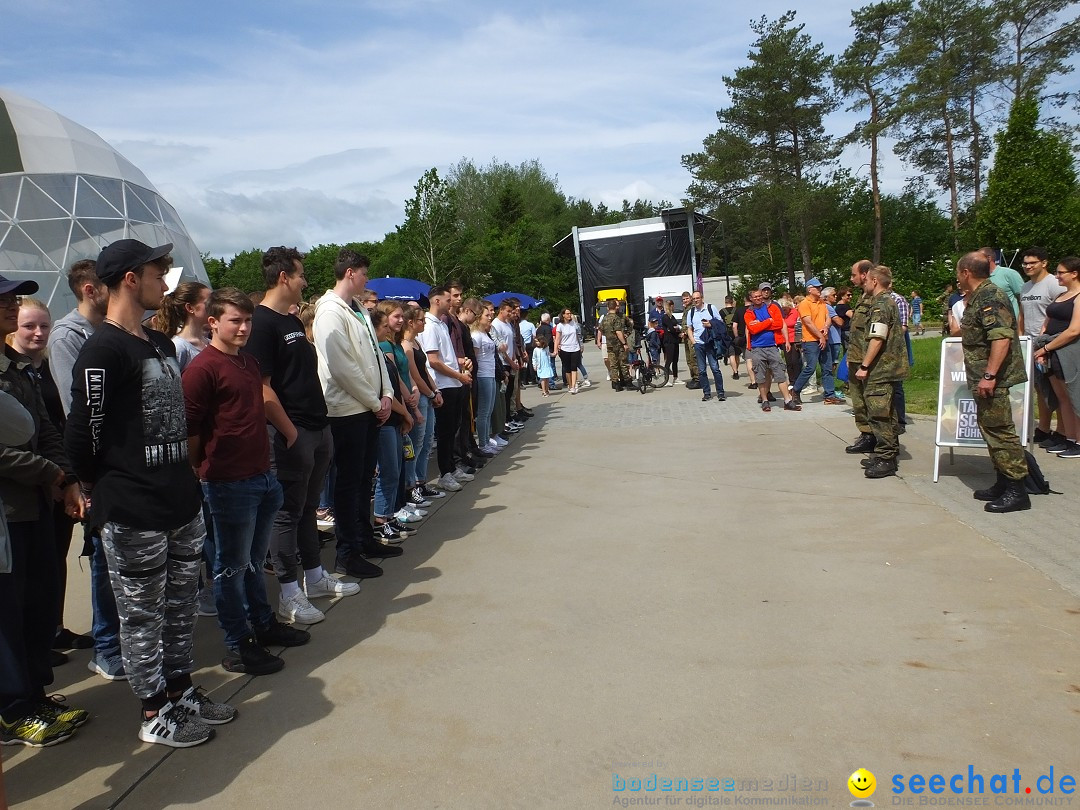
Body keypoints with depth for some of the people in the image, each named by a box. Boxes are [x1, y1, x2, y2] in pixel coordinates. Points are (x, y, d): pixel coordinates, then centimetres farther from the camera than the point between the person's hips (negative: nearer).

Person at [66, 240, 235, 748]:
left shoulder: (160, 344, 13)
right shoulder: (103, 350, -16)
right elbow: (83, 434, -16)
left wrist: (185, 472, 15)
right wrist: (102, 489, -2)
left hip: (182, 504, 8)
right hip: (134, 516, -8)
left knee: (179, 608, 18)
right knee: (142, 618, 7)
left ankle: (180, 692, 34)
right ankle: (154, 715, 22)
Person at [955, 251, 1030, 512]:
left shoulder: (990, 297, -17)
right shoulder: (979, 297, 15)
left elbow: (1002, 338, -27)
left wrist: (989, 376, -29)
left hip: (992, 378, -11)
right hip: (984, 377, 11)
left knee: (1000, 431, -8)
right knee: (991, 429, 15)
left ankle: (1016, 491, -3)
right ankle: (1003, 484, 24)